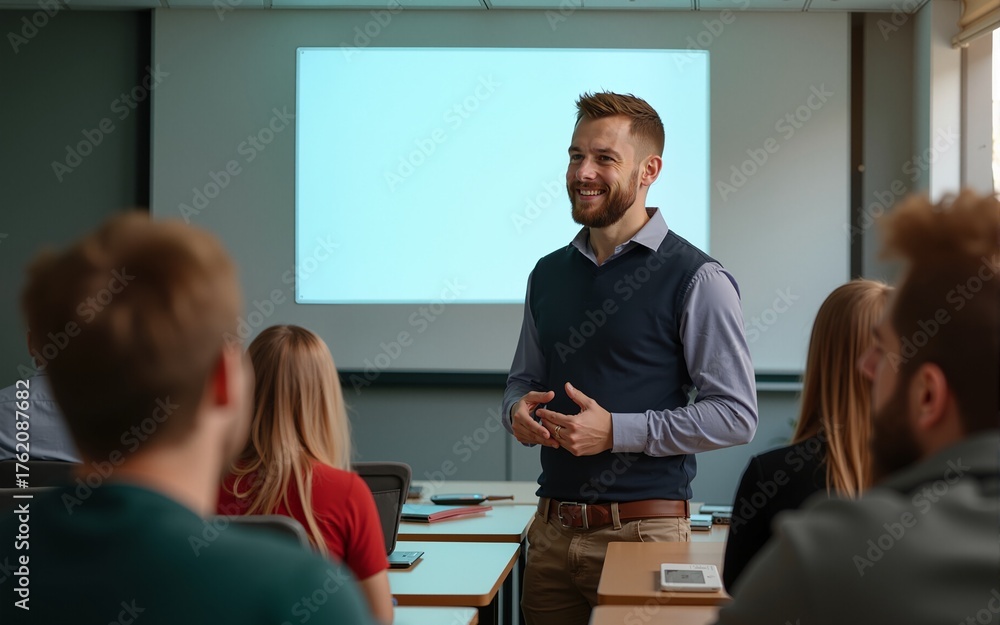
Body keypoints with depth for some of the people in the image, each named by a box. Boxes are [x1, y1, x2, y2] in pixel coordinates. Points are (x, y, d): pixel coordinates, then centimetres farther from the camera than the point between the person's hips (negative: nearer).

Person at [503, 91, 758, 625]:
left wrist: (616, 431, -17)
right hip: (552, 529, 5)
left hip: (643, 530, -5)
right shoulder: (548, 274, 12)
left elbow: (735, 415, -11)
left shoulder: (697, 279, -7)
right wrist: (519, 410, 0)